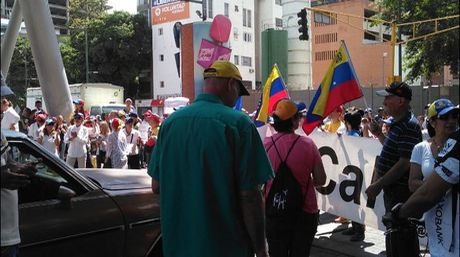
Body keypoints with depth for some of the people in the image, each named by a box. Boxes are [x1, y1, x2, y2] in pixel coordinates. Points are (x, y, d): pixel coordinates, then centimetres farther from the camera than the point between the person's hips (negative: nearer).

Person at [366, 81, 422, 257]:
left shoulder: (409, 126, -19)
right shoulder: (397, 123, 13)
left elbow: (405, 163, -24)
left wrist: (378, 185, -22)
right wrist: (379, 135, 11)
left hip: (401, 193, -10)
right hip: (393, 190, 10)